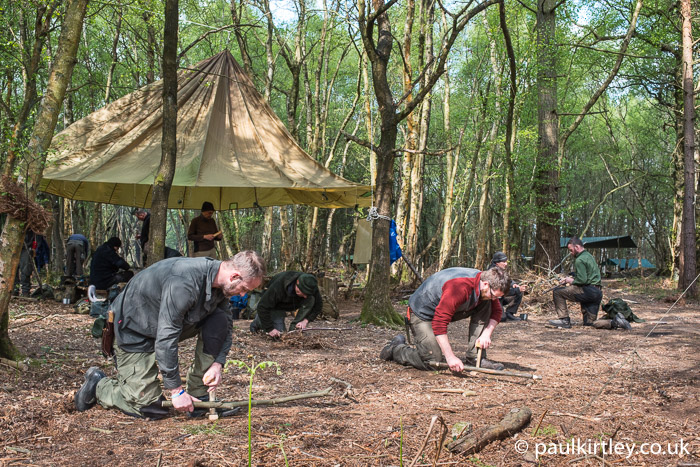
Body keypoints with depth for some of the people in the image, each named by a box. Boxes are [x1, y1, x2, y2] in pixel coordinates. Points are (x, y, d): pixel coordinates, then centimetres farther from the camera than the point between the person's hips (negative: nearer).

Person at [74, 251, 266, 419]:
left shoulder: (219, 281, -9)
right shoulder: (184, 283, -36)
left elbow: (226, 327, 3)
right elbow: (165, 338, -34)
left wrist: (218, 363, -13)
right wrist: (176, 390, -29)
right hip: (134, 329, -8)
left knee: (219, 321, -13)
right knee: (148, 407, -11)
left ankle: (198, 396, -5)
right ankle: (98, 384, 16)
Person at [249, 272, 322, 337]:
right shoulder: (278, 285, -39)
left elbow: (318, 305, -16)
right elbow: (263, 307, -34)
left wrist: (305, 320, -30)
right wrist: (270, 329, -35)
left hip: (293, 304, 4)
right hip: (276, 306, -4)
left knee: (311, 300, -26)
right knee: (278, 335, -17)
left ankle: (294, 329, -17)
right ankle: (258, 321, 12)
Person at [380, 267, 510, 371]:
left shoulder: (487, 288, -11)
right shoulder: (460, 287, -37)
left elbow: (496, 311, 5)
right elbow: (439, 323, -38)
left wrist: (487, 334, -14)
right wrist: (450, 357, -39)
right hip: (423, 313, -8)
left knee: (486, 306, -9)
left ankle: (475, 358, -6)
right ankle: (395, 348, 10)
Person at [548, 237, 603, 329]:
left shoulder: (580, 260, -12)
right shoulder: (589, 256, 20)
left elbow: (582, 280, -20)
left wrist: (571, 281, -2)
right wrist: (571, 278, 16)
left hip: (587, 291, -10)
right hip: (598, 292, 10)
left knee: (557, 292, -5)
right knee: (589, 323, 16)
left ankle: (564, 320, -6)